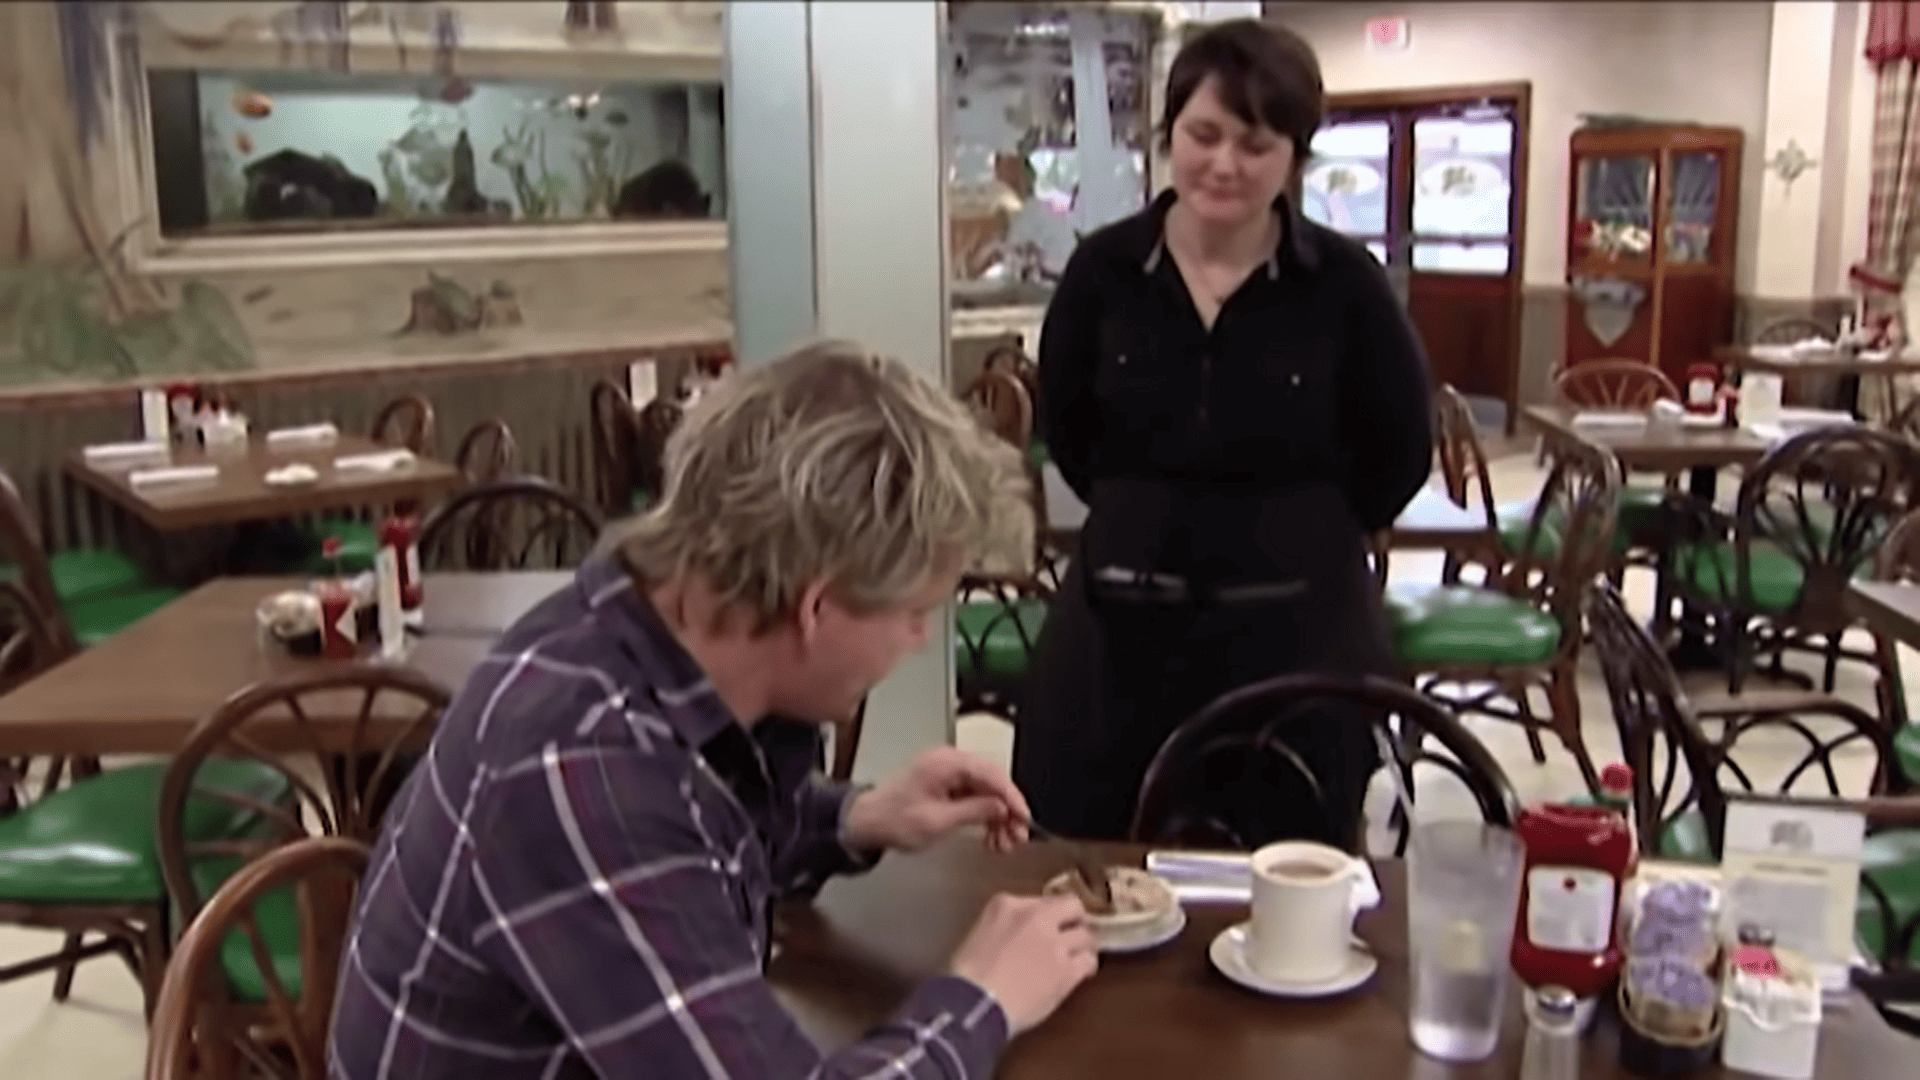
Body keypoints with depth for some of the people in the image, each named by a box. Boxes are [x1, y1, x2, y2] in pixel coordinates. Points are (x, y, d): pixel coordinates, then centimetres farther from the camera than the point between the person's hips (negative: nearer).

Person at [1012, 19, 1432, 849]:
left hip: (1298, 625, -1)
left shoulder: (1345, 284, -7)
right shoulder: (1104, 269, -2)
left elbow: (1400, 454, 4)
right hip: (1123, 617, 2)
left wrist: (1303, 534, 5)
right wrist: (1144, 520, 10)